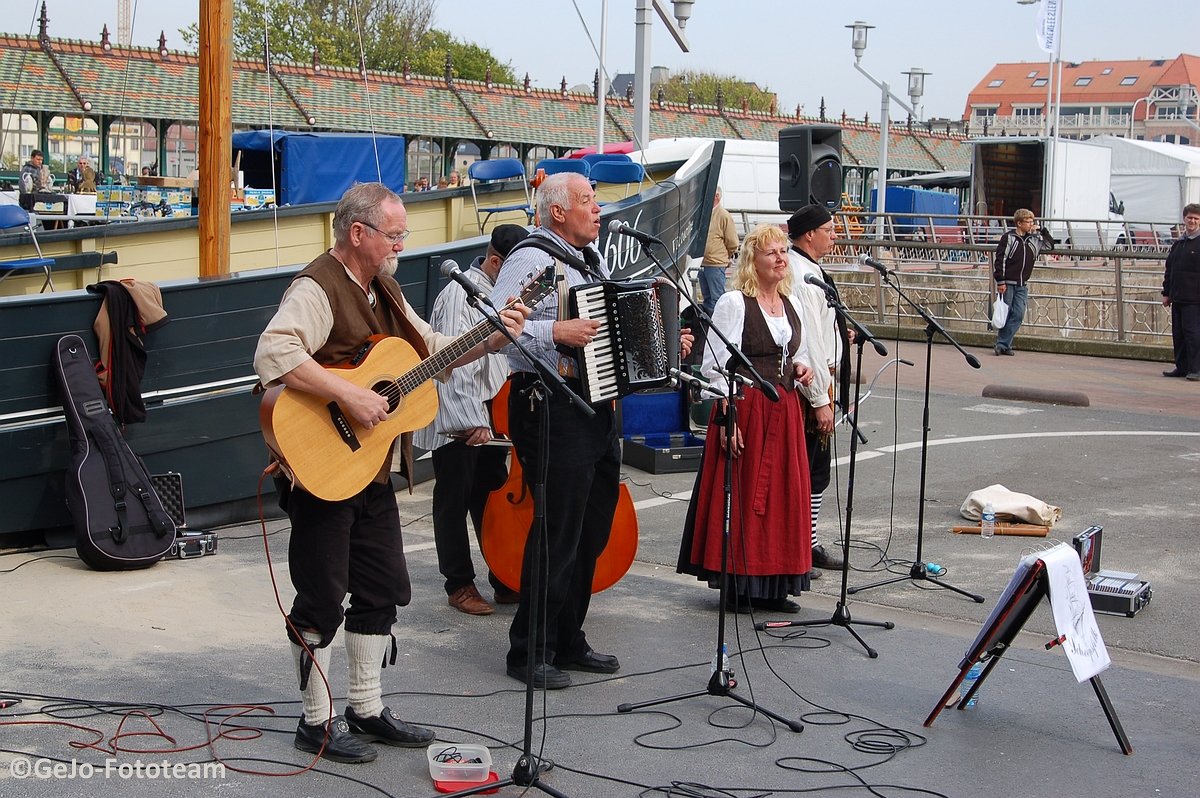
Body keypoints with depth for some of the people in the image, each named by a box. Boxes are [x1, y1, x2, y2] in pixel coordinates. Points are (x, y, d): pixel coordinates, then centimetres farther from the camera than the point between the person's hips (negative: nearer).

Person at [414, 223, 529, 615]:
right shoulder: (461, 294, -16)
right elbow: (456, 366, -22)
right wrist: (472, 423, -25)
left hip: (490, 418, 8)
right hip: (457, 421, -8)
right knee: (454, 502, 3)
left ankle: (506, 581, 20)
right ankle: (460, 585, 11)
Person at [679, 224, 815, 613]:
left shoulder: (793, 305, 14)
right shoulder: (734, 303, -6)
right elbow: (717, 365, -11)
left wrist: (801, 369, 4)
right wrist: (725, 417, -18)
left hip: (785, 410, 7)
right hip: (745, 407, -7)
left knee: (784, 493, 7)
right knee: (742, 492, -3)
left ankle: (772, 586, 16)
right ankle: (738, 584, 7)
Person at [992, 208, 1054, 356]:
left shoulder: (1034, 239, 11)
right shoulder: (1008, 237, -5)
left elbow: (1050, 246, 22)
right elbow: (1000, 259, -8)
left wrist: (1042, 231, 9)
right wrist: (1000, 281, -13)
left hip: (1022, 285, 5)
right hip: (1007, 283, -5)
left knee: (1018, 315, -4)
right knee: (1005, 313, -2)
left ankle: (1003, 344, -2)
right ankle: (1003, 344, 6)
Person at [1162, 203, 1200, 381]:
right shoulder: (1178, 244, 16)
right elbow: (1169, 271, 20)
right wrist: (1166, 293, 16)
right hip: (1177, 298, 7)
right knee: (1178, 333, 9)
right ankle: (1181, 367, 17)